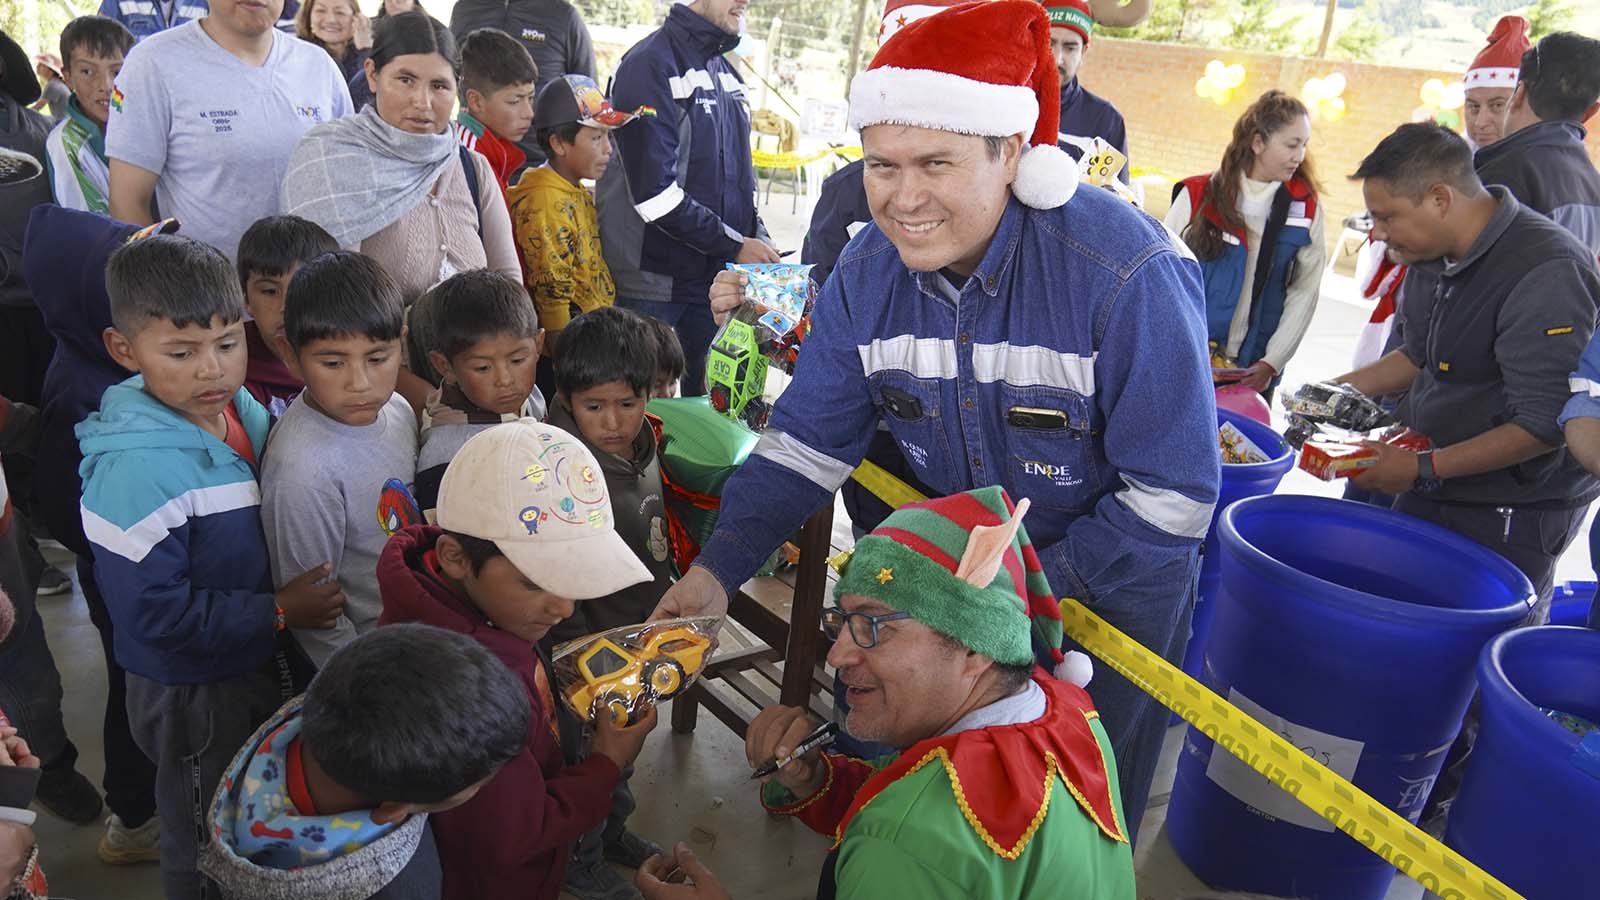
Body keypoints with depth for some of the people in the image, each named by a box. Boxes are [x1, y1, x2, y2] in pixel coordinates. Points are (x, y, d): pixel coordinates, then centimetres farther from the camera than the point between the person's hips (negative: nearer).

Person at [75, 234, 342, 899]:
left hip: (270, 664, 7)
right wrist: (278, 613, -23)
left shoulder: (244, 409, -5)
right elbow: (153, 612, -28)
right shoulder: (133, 469, -29)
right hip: (195, 693, -7)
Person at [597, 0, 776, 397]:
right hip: (654, 282, -7)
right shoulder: (651, 63, -12)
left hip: (717, 278, 7)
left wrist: (760, 240, 4)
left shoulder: (726, 71, 12)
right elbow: (654, 191, -19)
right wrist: (734, 245, -16)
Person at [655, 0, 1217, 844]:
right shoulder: (869, 272, -15)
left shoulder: (1126, 274, -31)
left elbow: (1173, 498, -26)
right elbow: (808, 439, -10)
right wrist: (719, 565, -21)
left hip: (1114, 592, -4)